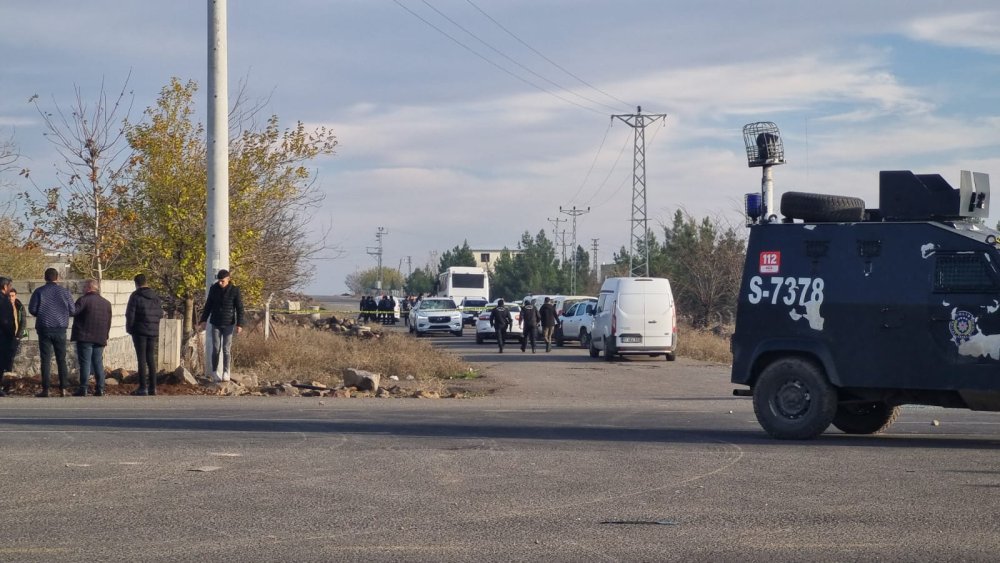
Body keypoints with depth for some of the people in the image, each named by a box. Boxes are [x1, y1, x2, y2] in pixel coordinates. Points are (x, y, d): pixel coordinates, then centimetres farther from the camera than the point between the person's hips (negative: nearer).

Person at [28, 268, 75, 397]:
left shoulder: (39, 292, -3)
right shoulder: (64, 291, -1)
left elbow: (32, 309, -5)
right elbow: (72, 310, 0)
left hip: (44, 328, -1)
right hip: (60, 329, 1)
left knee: (45, 360, 1)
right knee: (61, 359, 8)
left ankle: (45, 390, -3)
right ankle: (63, 388, 2)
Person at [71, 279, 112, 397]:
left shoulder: (83, 300, -8)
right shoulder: (106, 303, 13)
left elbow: (73, 312, -15)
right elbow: (108, 322, 16)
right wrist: (105, 337, 21)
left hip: (85, 337, -5)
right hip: (100, 338, 5)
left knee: (85, 362, -5)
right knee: (98, 363, 9)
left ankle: (83, 388, -8)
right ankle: (100, 388, 6)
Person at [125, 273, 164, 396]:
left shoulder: (135, 296, -8)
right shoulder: (155, 296, 9)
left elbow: (130, 314, -10)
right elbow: (160, 313, 10)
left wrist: (129, 329, 1)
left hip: (140, 331, -5)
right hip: (153, 332, 5)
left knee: (141, 359, -4)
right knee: (151, 359, 11)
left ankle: (143, 388, -8)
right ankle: (152, 387, 9)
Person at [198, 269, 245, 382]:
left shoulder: (235, 290, -9)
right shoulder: (213, 288, -3)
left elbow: (240, 308, -8)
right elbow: (208, 305, 8)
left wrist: (239, 324, -16)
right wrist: (204, 320, 5)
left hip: (228, 325, -2)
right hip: (215, 324, 2)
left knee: (226, 349, -1)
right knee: (216, 349, 0)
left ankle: (226, 373, 7)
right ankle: (214, 372, 13)